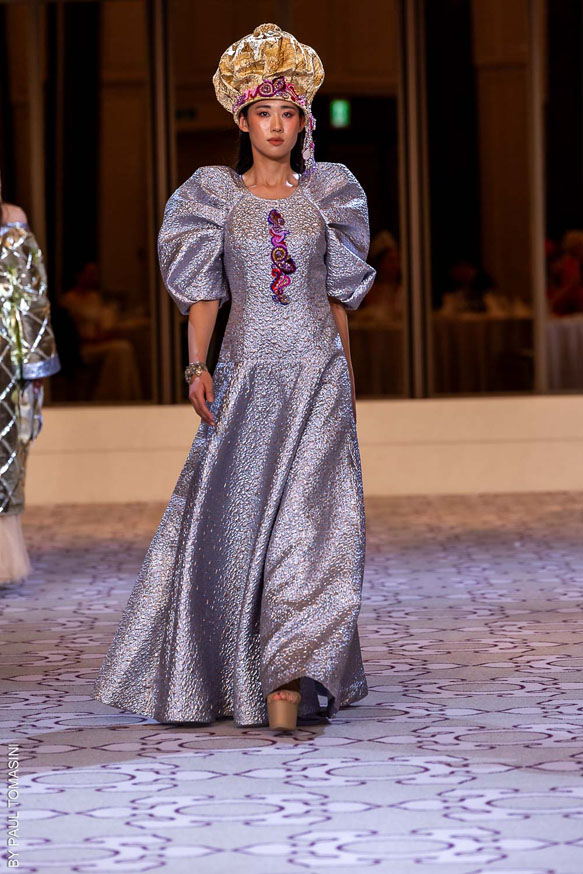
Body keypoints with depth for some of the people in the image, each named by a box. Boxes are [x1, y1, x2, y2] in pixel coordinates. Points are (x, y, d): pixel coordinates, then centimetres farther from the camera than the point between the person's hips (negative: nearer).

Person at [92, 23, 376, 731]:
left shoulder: (327, 194, 9)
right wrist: (197, 367, -8)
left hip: (318, 378, 0)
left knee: (308, 519, -10)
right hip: (246, 376, 0)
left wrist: (346, 372, 13)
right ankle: (230, 675, 10)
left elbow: (338, 296, 14)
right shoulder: (216, 197, 5)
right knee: (231, 518, -4)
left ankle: (288, 677, -13)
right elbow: (203, 294, 3)